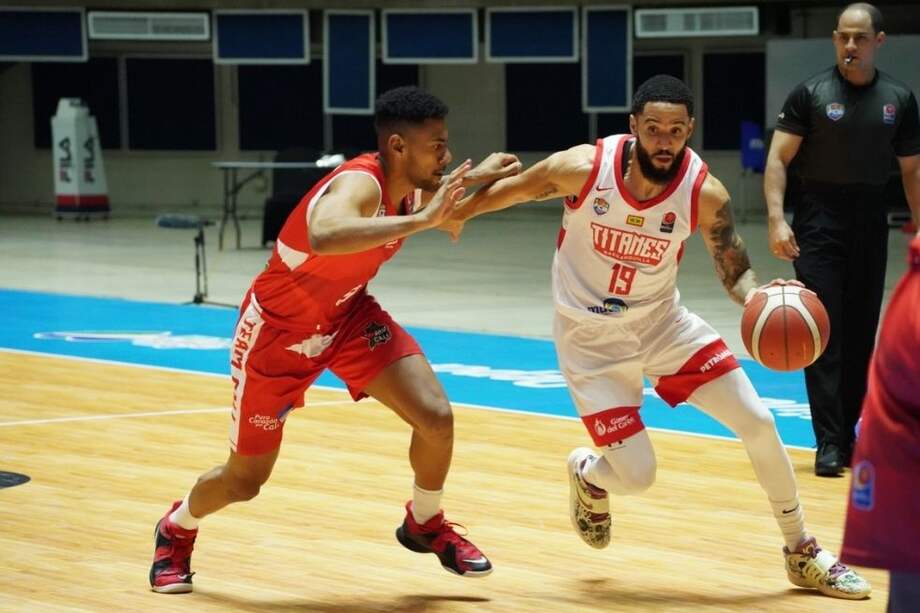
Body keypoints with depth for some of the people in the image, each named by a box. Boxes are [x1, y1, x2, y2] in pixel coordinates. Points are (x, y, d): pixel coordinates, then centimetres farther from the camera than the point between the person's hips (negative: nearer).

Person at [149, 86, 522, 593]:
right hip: (279, 328, -6)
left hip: (348, 314, 6)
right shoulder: (359, 184, -34)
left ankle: (425, 525, 14)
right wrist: (420, 221, -60)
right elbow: (324, 237, -60)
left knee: (436, 417, -14)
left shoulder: (411, 189, -10)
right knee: (244, 481, 8)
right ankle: (176, 529, 41)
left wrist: (473, 179, 8)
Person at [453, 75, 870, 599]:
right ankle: (588, 475, 32)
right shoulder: (584, 168, -24)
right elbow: (512, 190, -5)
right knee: (636, 477, -8)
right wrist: (457, 213, 11)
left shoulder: (705, 193, -19)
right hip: (592, 339, -2)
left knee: (758, 422, -7)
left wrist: (758, 297, -31)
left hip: (663, 322, 2)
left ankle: (802, 554, 13)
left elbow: (736, 271, -8)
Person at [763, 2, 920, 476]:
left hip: (870, 227, 3)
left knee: (861, 338, 7)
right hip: (819, 227, -3)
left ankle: (849, 434, 16)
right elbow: (778, 159, -8)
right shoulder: (811, 94, -6)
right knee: (824, 335, -8)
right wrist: (776, 219, -20)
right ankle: (829, 442, -8)